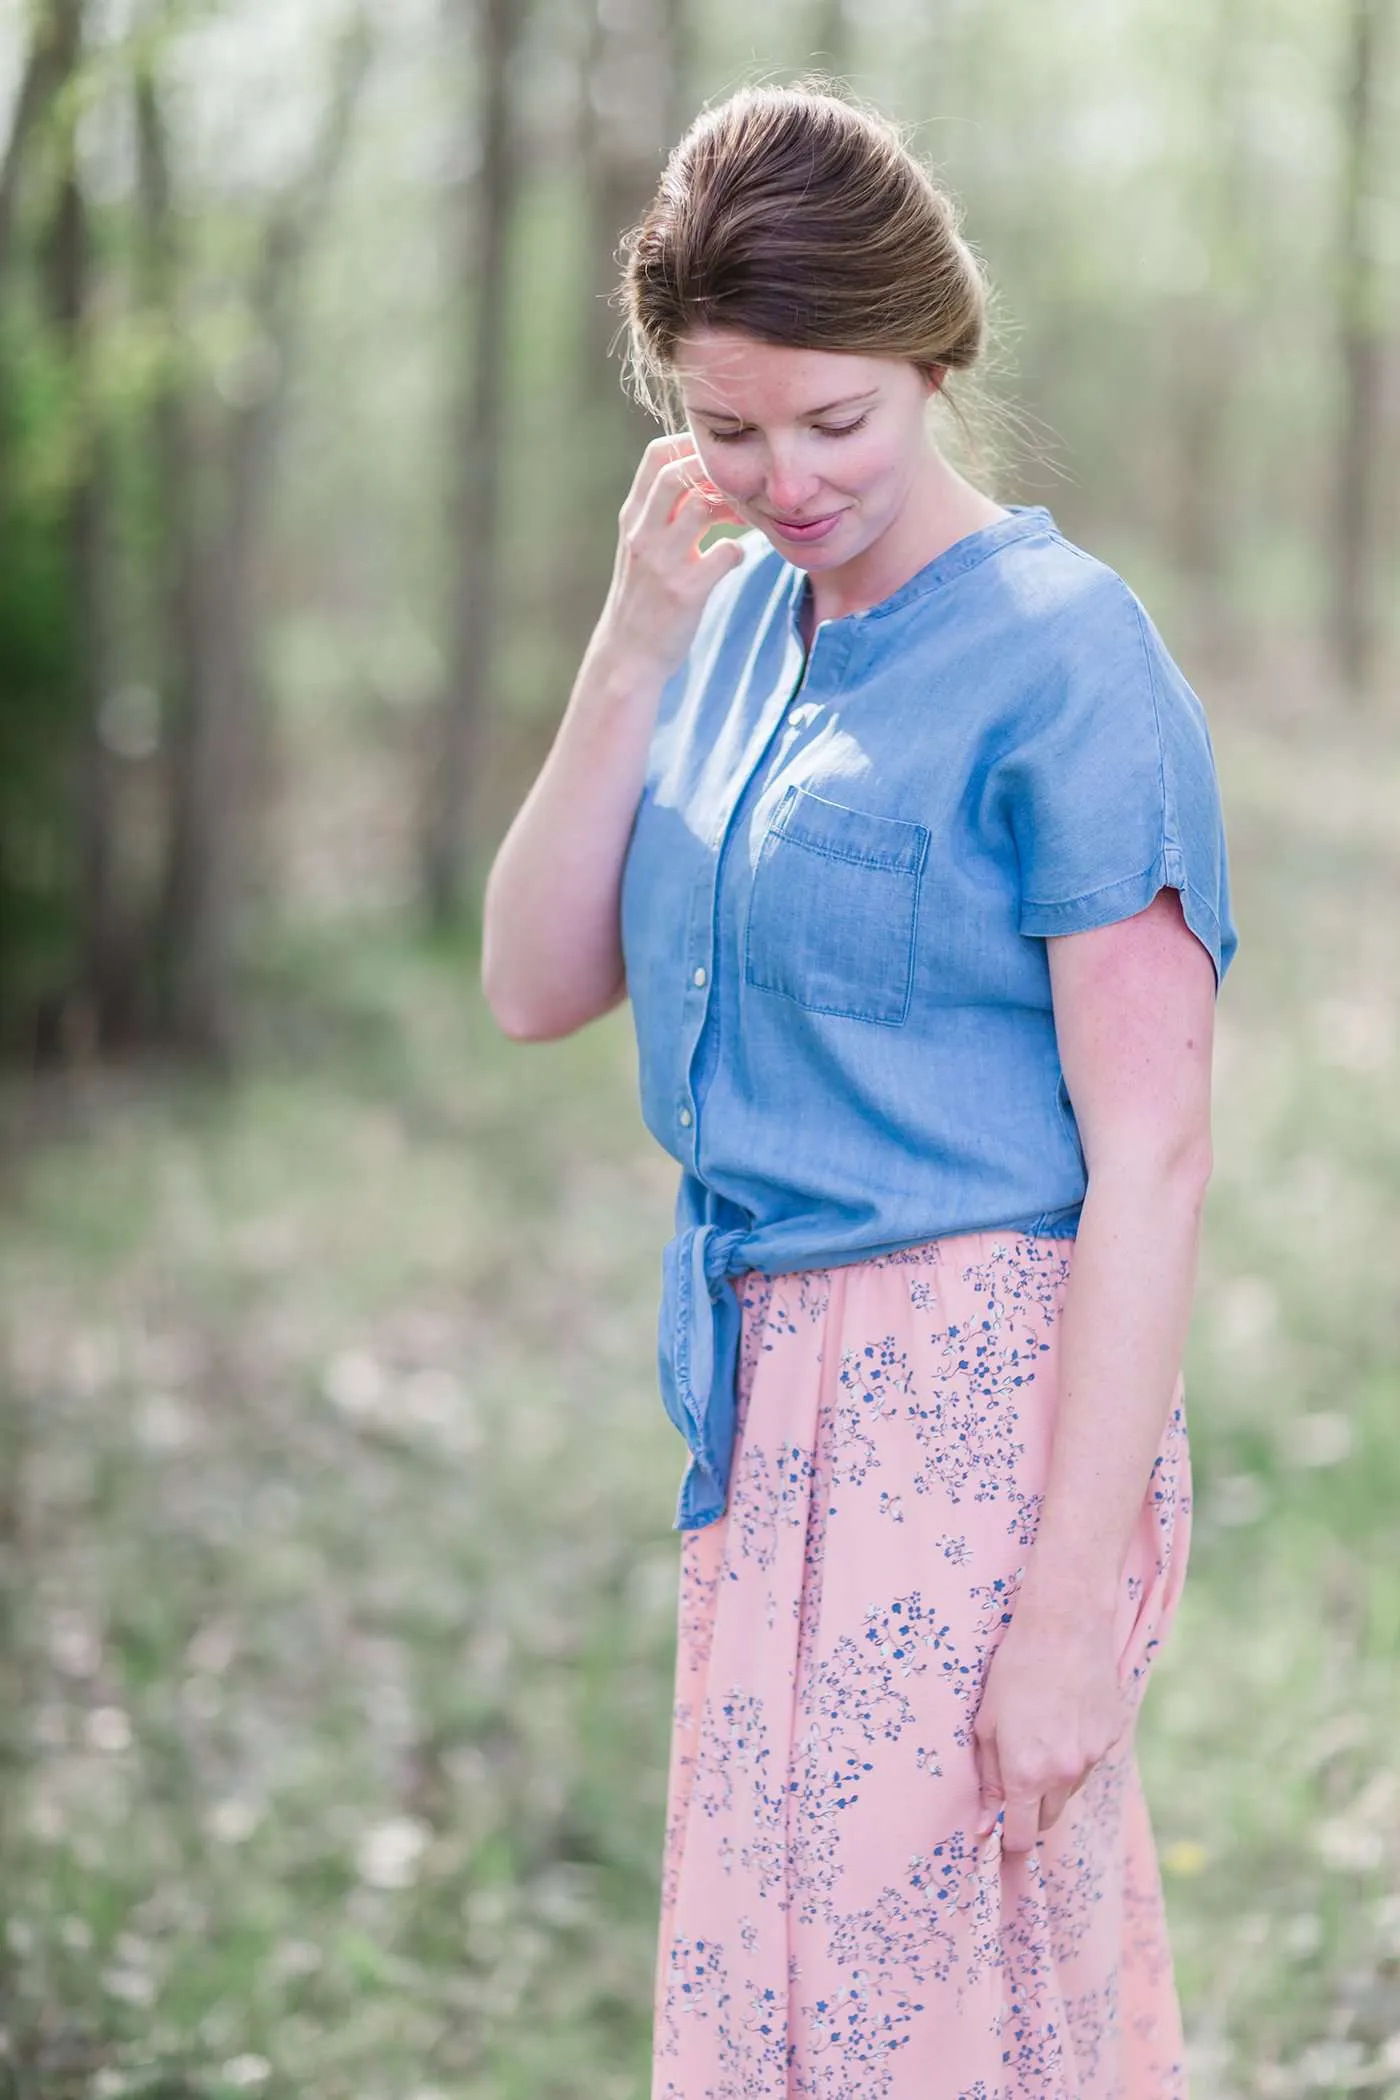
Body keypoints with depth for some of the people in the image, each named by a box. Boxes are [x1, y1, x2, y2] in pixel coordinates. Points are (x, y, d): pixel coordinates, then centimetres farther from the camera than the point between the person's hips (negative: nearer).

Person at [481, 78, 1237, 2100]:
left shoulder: (1066, 656, -14)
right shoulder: (738, 617, 8)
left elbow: (1152, 1158, -16)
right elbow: (537, 987, 5)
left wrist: (1070, 1606, -20)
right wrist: (633, 642, -7)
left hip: (983, 1408, -8)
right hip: (779, 1400, 8)